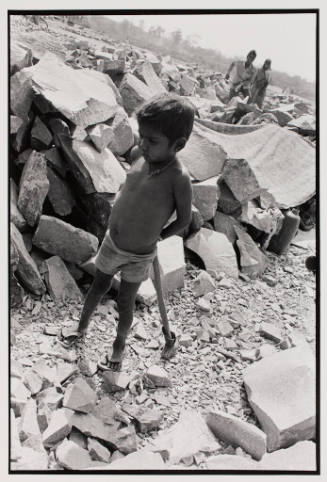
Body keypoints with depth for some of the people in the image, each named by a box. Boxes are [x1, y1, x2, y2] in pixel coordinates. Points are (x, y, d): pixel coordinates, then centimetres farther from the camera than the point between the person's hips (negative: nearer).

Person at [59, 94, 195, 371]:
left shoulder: (179, 178, -30)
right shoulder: (138, 154, -13)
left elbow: (184, 220, -16)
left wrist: (156, 237, -5)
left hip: (139, 256, -5)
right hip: (111, 242, 5)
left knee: (125, 302, 14)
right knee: (98, 288, 23)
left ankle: (119, 346, 42)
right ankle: (81, 328, 49)